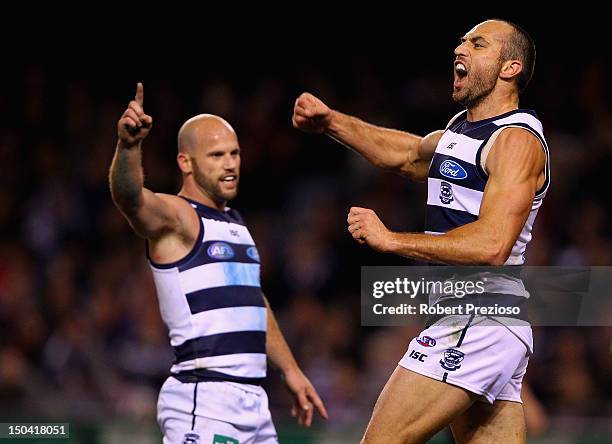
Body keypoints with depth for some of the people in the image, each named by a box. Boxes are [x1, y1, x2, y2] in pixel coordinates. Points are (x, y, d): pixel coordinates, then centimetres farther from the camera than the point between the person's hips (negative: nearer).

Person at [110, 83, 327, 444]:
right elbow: (130, 197, -29)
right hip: (203, 399, -9)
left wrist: (291, 370, 30)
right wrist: (128, 145, -49)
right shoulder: (173, 216, -7)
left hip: (253, 401, 9)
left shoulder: (236, 224, 19)